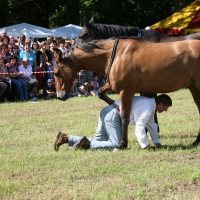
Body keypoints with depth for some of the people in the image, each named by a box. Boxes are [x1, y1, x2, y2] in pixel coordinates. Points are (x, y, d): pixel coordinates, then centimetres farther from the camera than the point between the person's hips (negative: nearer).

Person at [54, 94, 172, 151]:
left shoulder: (149, 104, 22)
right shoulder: (147, 109, -11)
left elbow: (151, 125, 34)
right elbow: (139, 128, -16)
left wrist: (158, 143, 37)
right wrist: (146, 146, -10)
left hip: (106, 112, 10)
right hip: (114, 115, -10)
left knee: (97, 142, 7)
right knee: (116, 145, -15)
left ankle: (65, 138, 2)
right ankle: (86, 143, -22)